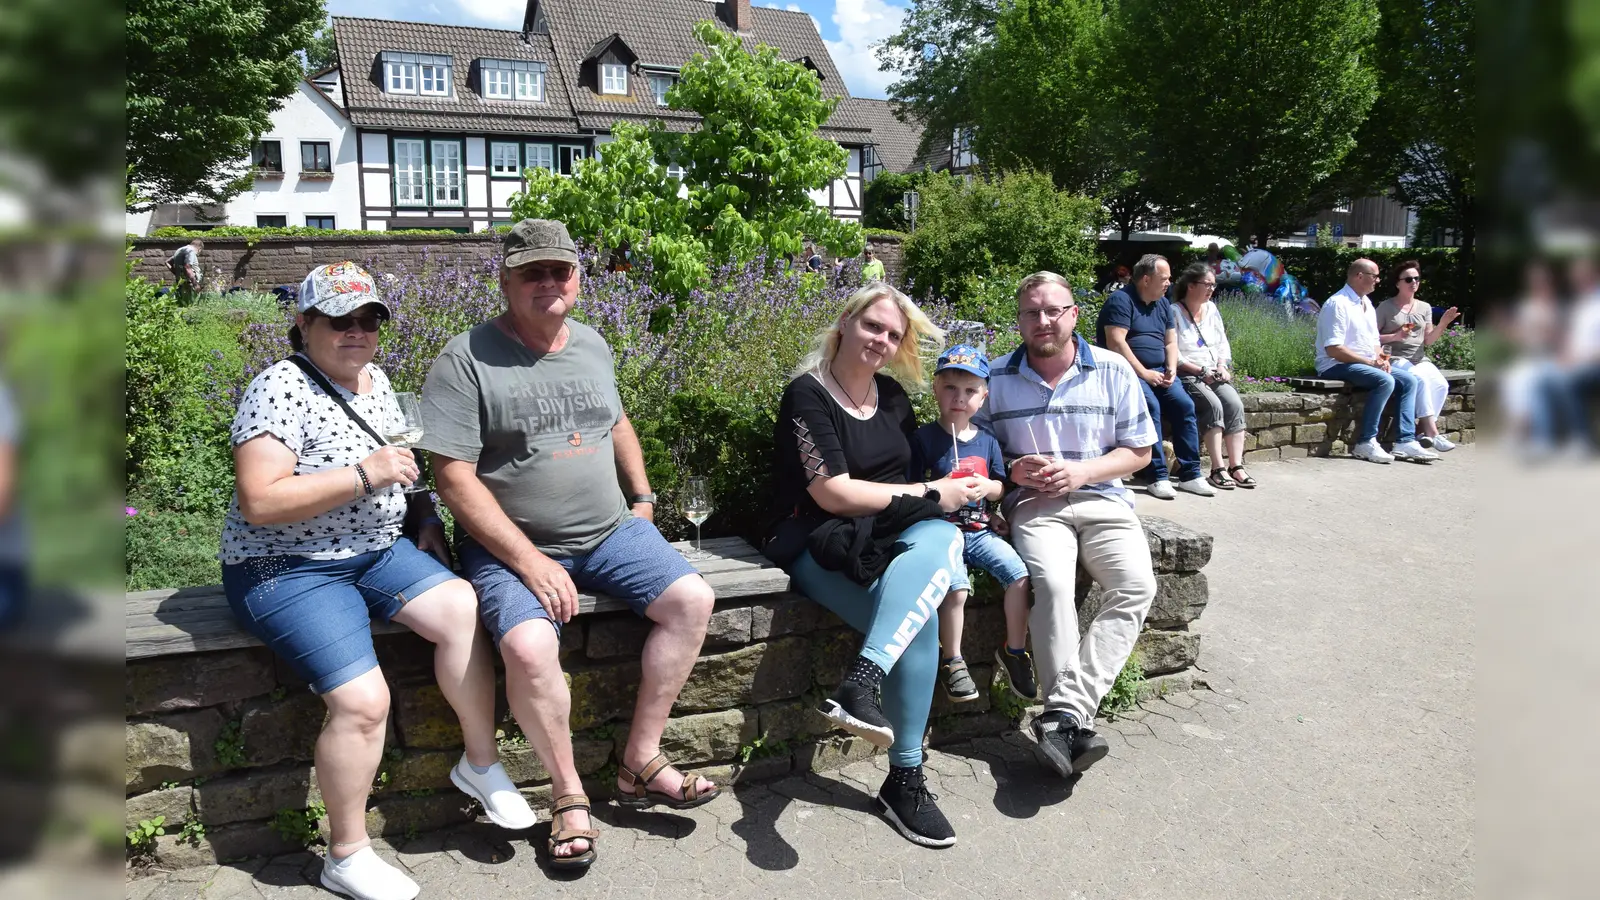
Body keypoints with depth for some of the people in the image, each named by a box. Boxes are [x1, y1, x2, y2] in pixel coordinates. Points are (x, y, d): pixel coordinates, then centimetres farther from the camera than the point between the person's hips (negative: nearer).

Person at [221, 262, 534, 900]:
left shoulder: (376, 379, 9)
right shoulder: (281, 388, -16)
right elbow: (259, 502, -24)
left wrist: (426, 518, 10)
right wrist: (364, 475, -28)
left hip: (376, 550, 7)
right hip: (287, 570, -7)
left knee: (460, 607, -17)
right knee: (363, 701, -20)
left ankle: (480, 763, 1)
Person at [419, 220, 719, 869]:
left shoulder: (592, 345, 9)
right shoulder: (466, 360, -10)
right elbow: (455, 479, -15)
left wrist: (642, 499, 16)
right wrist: (531, 563, -20)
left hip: (610, 530, 6)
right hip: (511, 545, -5)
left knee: (692, 599, -13)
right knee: (529, 646, -32)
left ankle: (640, 765, 1)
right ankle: (570, 796, -6)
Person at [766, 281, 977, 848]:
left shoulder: (892, 394, 14)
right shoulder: (808, 395, -7)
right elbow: (835, 495, -16)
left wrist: (953, 492, 1)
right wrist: (931, 495, -12)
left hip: (890, 534, 6)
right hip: (820, 542, -6)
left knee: (942, 538, -31)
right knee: (919, 618, -31)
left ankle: (862, 683, -36)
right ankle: (904, 778, -24)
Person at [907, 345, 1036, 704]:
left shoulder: (987, 441, 12)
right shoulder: (924, 438, -1)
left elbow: (1000, 489, 15)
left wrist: (986, 486, -7)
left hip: (979, 530, 4)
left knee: (1019, 573, -15)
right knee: (956, 587, -27)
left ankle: (1014, 651, 6)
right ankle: (952, 661, -5)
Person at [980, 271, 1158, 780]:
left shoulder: (1113, 371, 8)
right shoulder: (996, 378, 7)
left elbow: (1139, 452, 10)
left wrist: (1081, 472, -7)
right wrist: (1012, 469, -9)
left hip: (1103, 499, 2)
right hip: (1034, 504, -2)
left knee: (1137, 586, -26)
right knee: (1053, 583, -32)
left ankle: (1064, 711, -30)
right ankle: (1077, 725, -28)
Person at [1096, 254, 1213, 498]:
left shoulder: (1163, 304, 17)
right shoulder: (1121, 301, -9)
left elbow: (1171, 341, 18)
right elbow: (1116, 343, -18)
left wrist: (1171, 369, -2)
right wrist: (1143, 373, -19)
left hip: (1158, 372, 7)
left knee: (1185, 404, -15)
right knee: (1151, 406, -31)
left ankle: (1190, 474, -10)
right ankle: (1157, 476, -26)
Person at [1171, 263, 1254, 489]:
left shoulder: (1212, 309, 16)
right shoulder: (1174, 313, -6)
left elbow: (1224, 344, 18)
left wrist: (1222, 366, -1)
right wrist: (1201, 371, -15)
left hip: (1214, 375, 6)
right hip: (1187, 376, -6)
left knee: (1235, 404, -21)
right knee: (1213, 405, -30)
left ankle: (1236, 465, -23)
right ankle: (1218, 469, -29)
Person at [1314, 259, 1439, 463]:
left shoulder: (1367, 303, 15)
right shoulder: (1337, 304, -15)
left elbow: (1374, 340, 21)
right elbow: (1333, 349, -22)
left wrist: (1381, 358, -2)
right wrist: (1371, 362, -19)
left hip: (1368, 363, 10)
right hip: (1337, 366, -10)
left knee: (1408, 380, -2)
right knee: (1385, 381, -29)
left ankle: (1406, 442, -7)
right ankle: (1365, 443, -23)